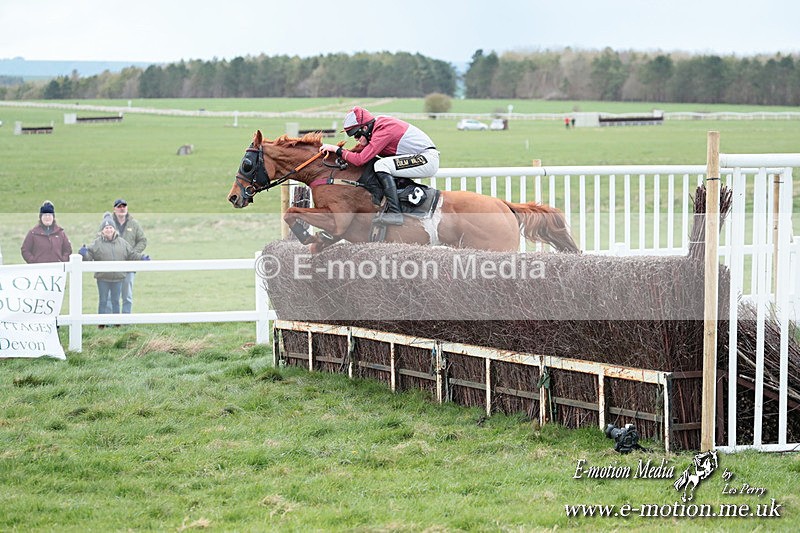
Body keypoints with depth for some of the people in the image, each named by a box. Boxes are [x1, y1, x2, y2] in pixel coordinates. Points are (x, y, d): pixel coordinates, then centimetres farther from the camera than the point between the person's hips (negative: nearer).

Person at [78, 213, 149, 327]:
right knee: (103, 301, 4)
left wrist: (141, 258, 2)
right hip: (103, 278, -2)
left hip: (118, 278, 2)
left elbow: (131, 255, 13)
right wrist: (84, 254, -29)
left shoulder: (122, 242, 7)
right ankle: (101, 323, 10)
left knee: (116, 301, 11)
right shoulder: (97, 243, -3)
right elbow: (90, 255, -8)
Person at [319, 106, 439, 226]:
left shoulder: (383, 132, -21)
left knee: (381, 165, -22)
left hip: (428, 159, -10)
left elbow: (360, 160, -23)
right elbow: (363, 148, 19)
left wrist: (338, 150, -13)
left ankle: (394, 213, -27)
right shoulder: (377, 126, 7)